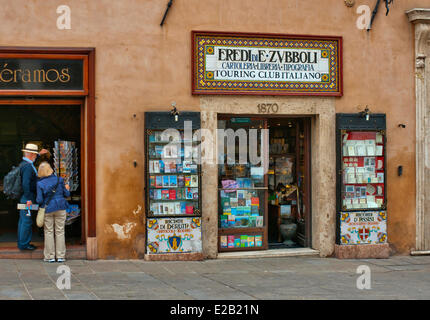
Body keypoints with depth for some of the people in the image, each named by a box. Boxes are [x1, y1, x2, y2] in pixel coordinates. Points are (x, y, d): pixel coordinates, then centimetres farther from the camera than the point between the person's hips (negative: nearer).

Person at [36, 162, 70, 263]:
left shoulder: (40, 184, -9)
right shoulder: (59, 180, -5)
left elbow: (39, 200, -10)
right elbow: (66, 194, 1)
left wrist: (37, 199, 12)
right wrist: (67, 189, 22)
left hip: (47, 210, -1)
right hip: (60, 209, 1)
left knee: (48, 232, 9)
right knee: (60, 232, 7)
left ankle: (50, 256, 9)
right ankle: (61, 256, 9)